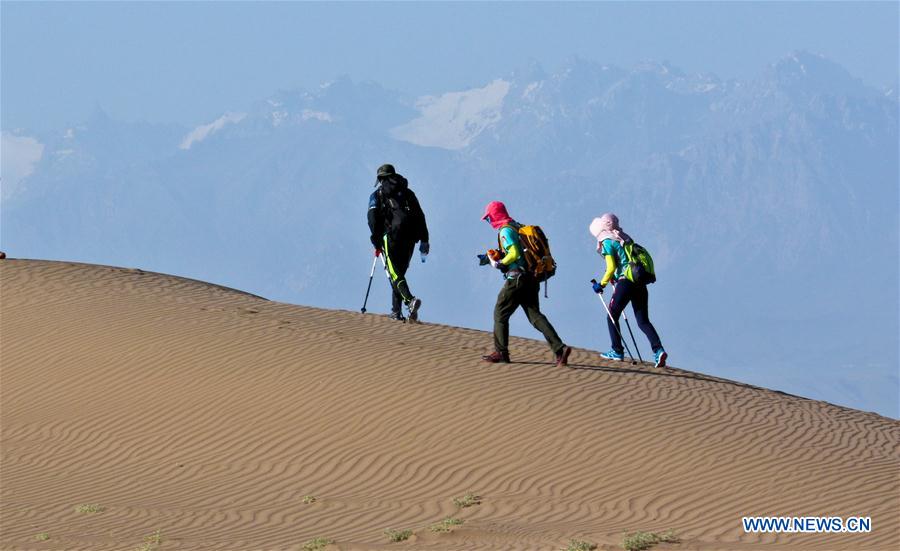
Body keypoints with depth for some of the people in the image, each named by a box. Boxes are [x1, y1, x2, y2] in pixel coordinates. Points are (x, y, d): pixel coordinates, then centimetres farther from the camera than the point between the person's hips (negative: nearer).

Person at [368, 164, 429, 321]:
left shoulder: (377, 195, 11)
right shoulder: (408, 193, 21)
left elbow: (373, 218, -3)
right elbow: (420, 215, 13)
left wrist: (376, 242, -3)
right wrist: (424, 240, 11)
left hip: (391, 237, -4)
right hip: (410, 238, 4)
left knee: (395, 274, -10)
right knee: (399, 272, 15)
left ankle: (410, 300, -34)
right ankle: (396, 310, 11)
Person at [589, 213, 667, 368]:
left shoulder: (608, 243, -3)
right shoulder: (625, 240, 19)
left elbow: (611, 268, -11)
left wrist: (601, 284, 1)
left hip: (625, 283, -7)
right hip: (640, 284, 7)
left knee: (612, 317, 13)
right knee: (643, 321, 6)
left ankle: (617, 351, 15)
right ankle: (658, 349, -13)